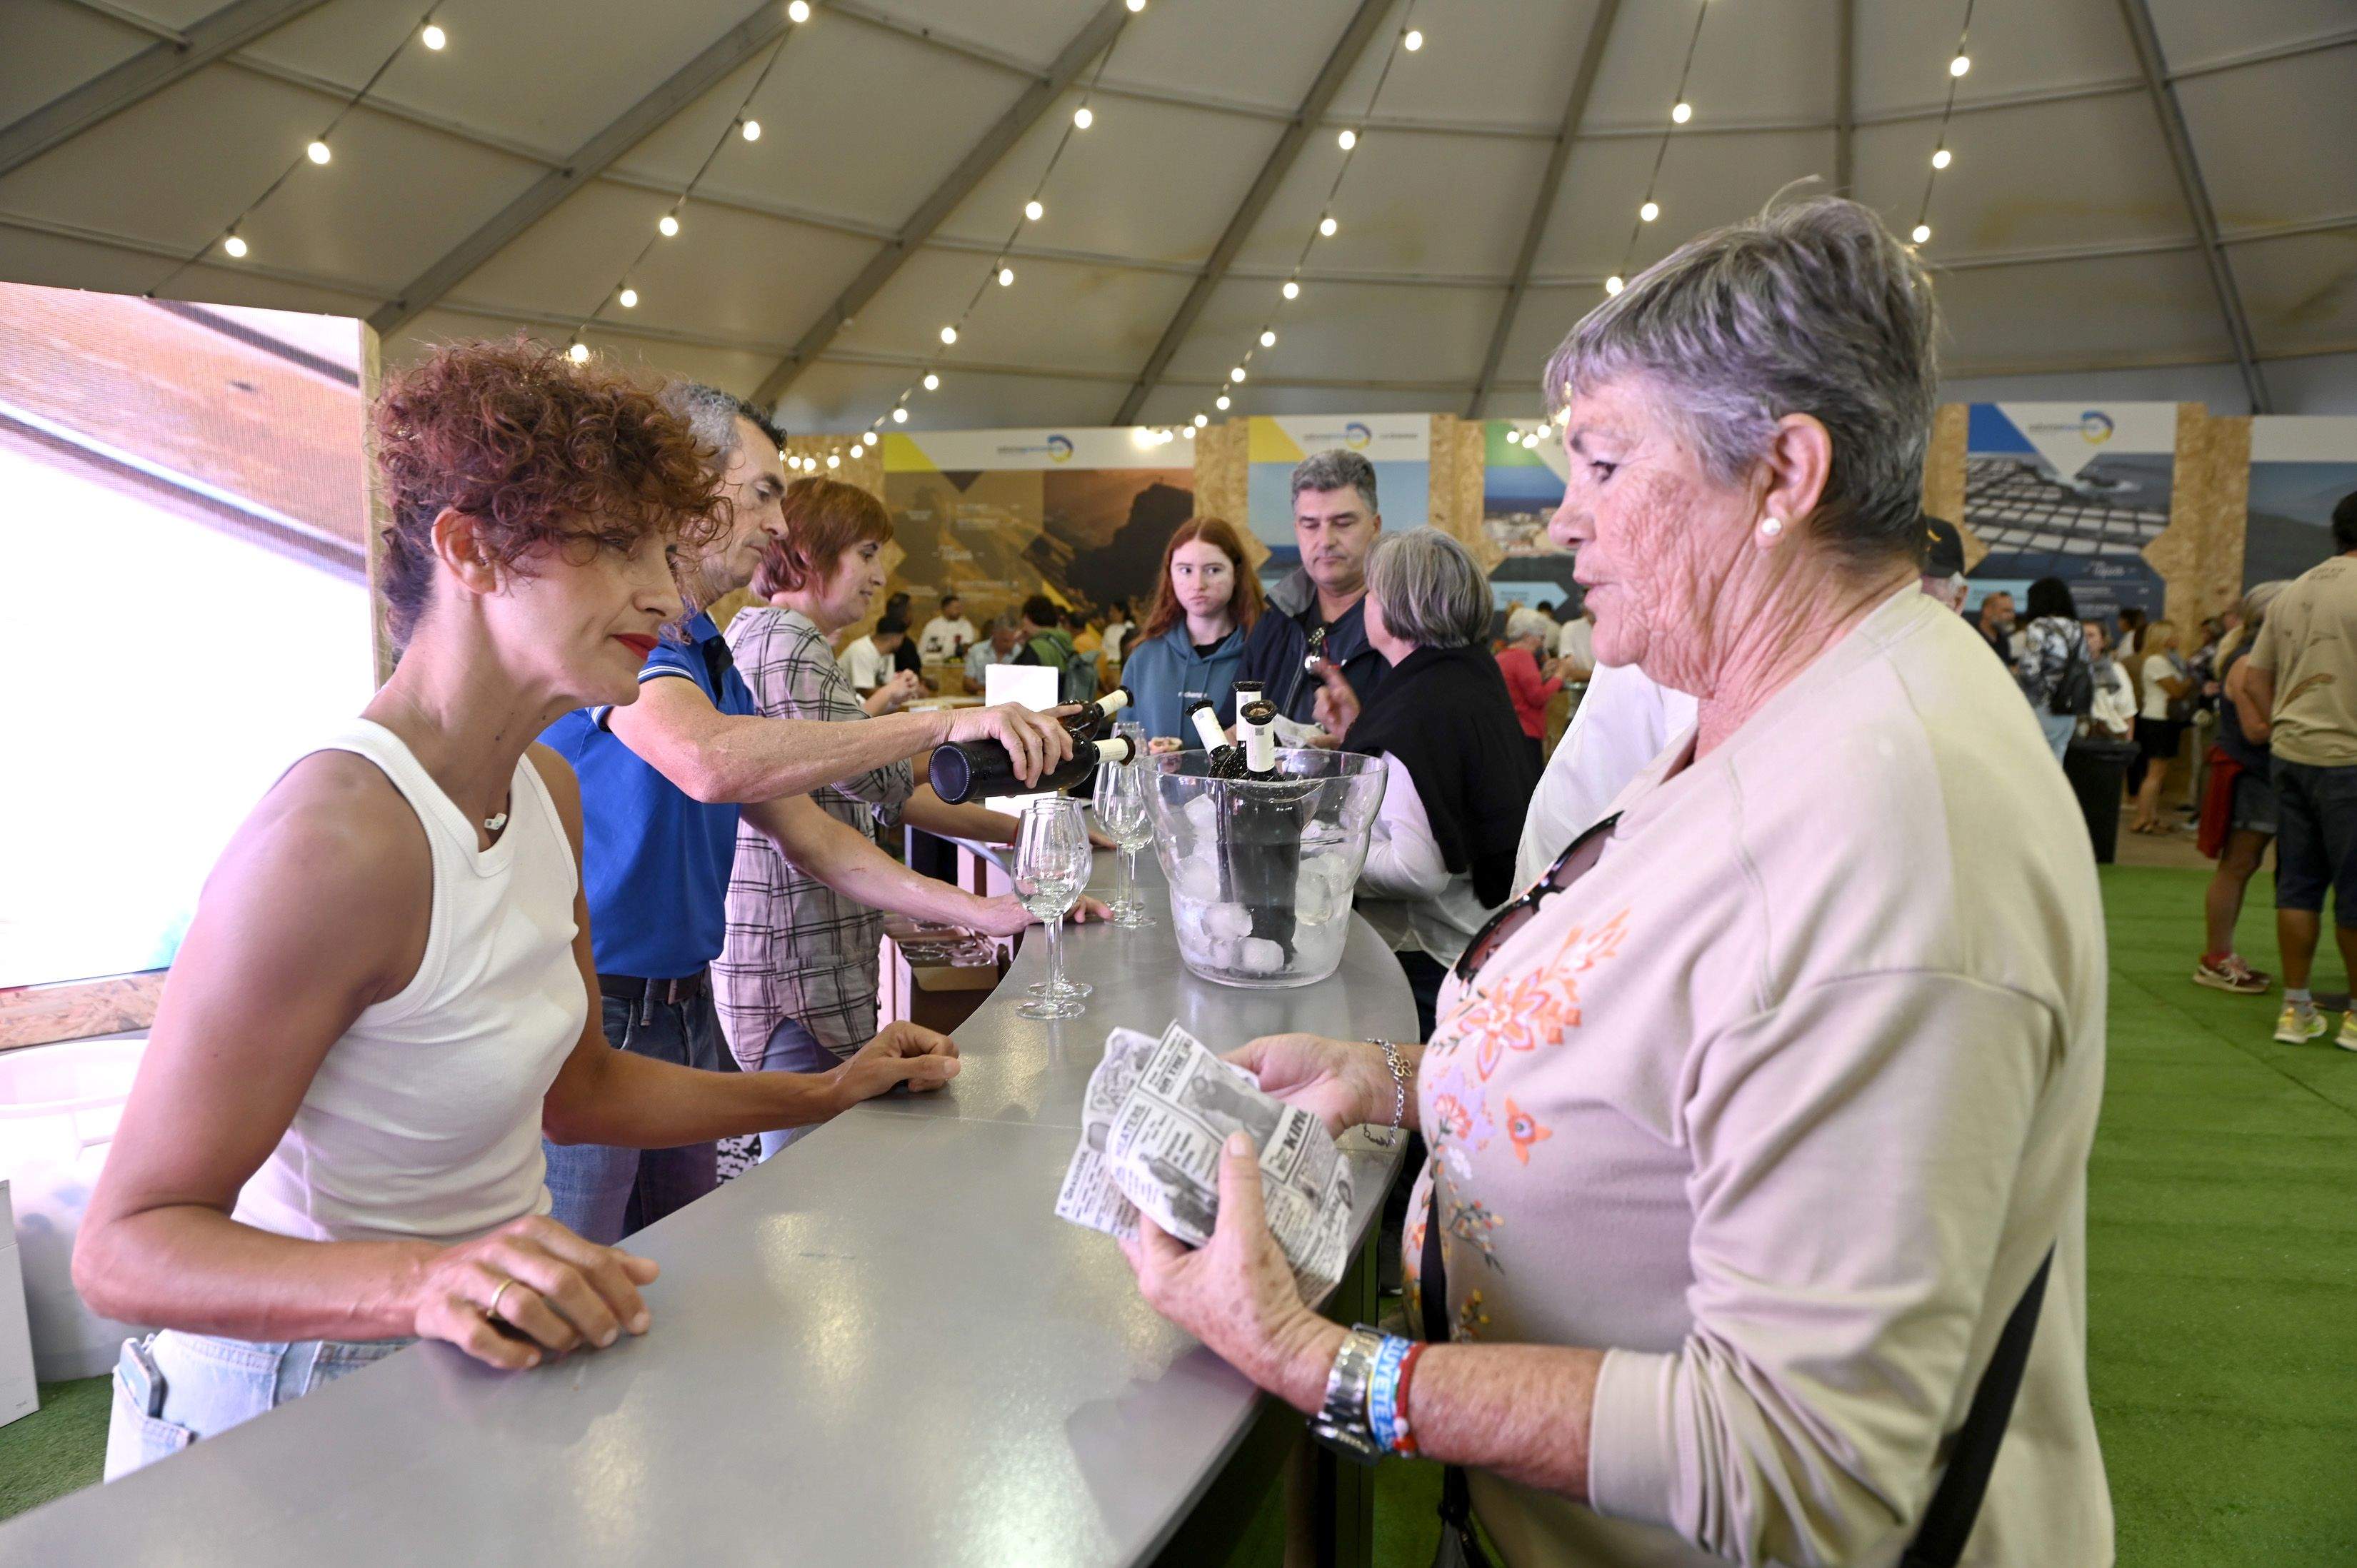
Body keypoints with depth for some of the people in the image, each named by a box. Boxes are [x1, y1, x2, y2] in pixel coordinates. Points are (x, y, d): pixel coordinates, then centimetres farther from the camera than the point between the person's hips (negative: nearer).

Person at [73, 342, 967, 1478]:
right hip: (315, 1402, -7)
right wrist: (422, 1281, -36)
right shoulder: (340, 837, -24)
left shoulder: (547, 788, 2)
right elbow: (128, 1243, -21)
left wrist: (830, 1094, 6)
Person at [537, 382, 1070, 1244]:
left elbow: (808, 831, 15)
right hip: (588, 1012, -9)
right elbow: (710, 760, -34)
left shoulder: (709, 657, 15)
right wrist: (943, 722, -30)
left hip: (686, 1010, 9)